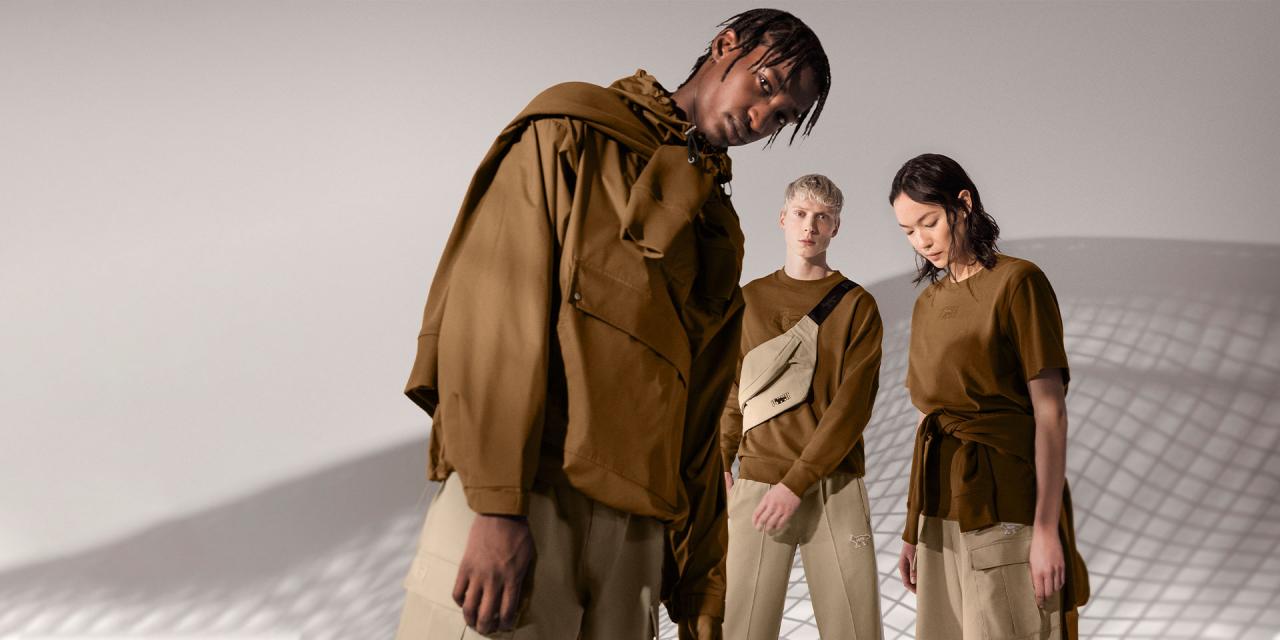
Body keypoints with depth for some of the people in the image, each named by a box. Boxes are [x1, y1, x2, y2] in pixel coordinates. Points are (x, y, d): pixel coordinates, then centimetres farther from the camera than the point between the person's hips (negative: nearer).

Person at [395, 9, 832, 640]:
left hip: (633, 531, 6)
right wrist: (499, 505, -19)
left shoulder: (718, 236, 23)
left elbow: (696, 423, 18)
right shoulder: (574, 135, 6)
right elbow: (493, 306, -8)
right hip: (513, 508, -5)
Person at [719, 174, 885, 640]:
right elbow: (735, 393, 14)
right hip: (757, 485, 1)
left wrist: (797, 481, -13)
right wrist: (721, 463, 0)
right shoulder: (749, 299, 12)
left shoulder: (857, 305, 4)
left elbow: (853, 404, -5)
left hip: (835, 487, -1)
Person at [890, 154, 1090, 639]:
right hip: (942, 513, 7)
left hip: (1005, 505, -6)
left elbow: (1050, 413, -11)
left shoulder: (1016, 282, -7)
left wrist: (1047, 528, -17)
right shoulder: (928, 303, 14)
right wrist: (913, 527, 13)